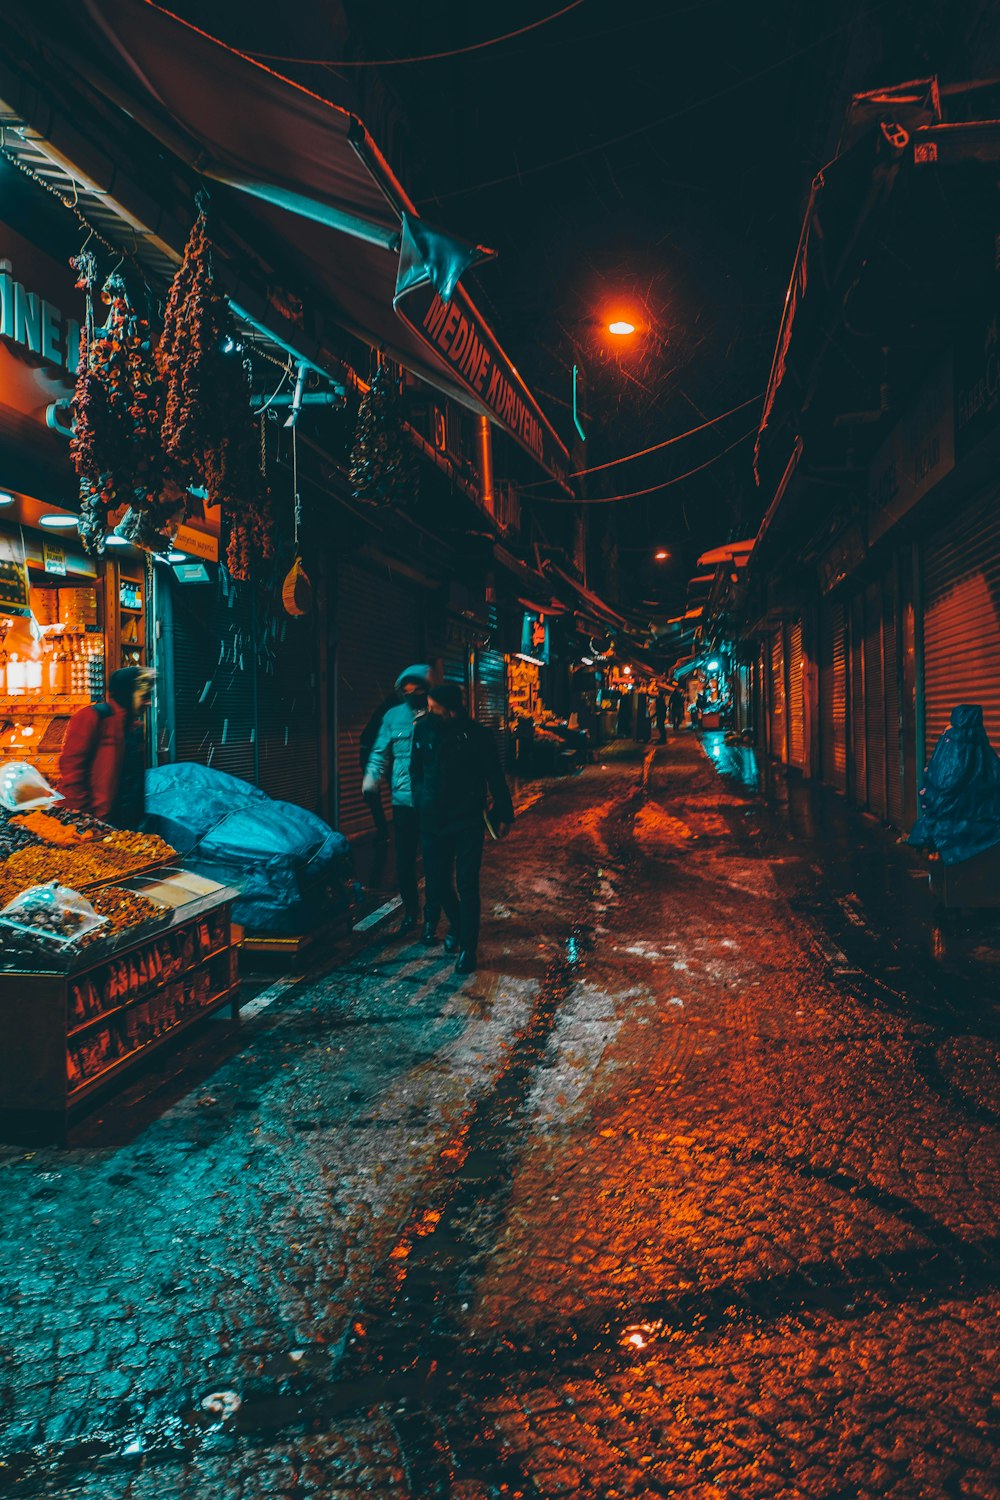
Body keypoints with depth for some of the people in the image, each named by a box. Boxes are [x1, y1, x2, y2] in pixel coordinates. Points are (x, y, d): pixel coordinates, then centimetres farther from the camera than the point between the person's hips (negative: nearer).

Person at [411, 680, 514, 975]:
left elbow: (495, 777, -2)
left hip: (468, 822, -4)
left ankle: (468, 947, 7)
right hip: (433, 821, 4)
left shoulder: (476, 735, -9)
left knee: (467, 886, -3)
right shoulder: (423, 729, -1)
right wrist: (419, 802, 8)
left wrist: (504, 815, 0)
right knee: (437, 882, 10)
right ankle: (457, 927, 36)